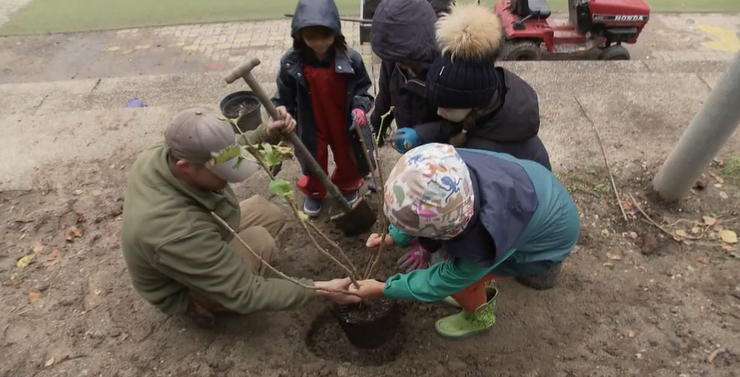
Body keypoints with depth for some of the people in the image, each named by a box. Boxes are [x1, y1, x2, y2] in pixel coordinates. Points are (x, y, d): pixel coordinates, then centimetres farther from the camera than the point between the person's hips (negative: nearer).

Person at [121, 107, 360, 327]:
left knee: (270, 213, 0)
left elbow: (223, 152, -2)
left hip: (200, 245, 7)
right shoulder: (177, 233, -44)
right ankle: (204, 305, -2)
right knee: (258, 241, -27)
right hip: (184, 291, -6)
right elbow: (245, 295, -36)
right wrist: (319, 289, -34)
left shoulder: (163, 153, -23)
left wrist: (267, 134, -19)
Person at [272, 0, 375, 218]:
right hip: (311, 128, 0)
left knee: (349, 160, 23)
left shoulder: (351, 59, -18)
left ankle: (347, 187, 56)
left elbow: (362, 89, -6)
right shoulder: (291, 63, -19)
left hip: (344, 125, 1)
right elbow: (284, 97, -7)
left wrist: (359, 108, -21)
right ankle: (314, 193, 51)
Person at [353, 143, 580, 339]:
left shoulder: (485, 245, -42)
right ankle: (481, 289, 35)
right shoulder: (451, 167, -30)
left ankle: (480, 316, 24)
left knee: (459, 278, -8)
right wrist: (394, 236, -6)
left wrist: (382, 289, -12)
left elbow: (442, 282, -21)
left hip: (555, 235, -5)